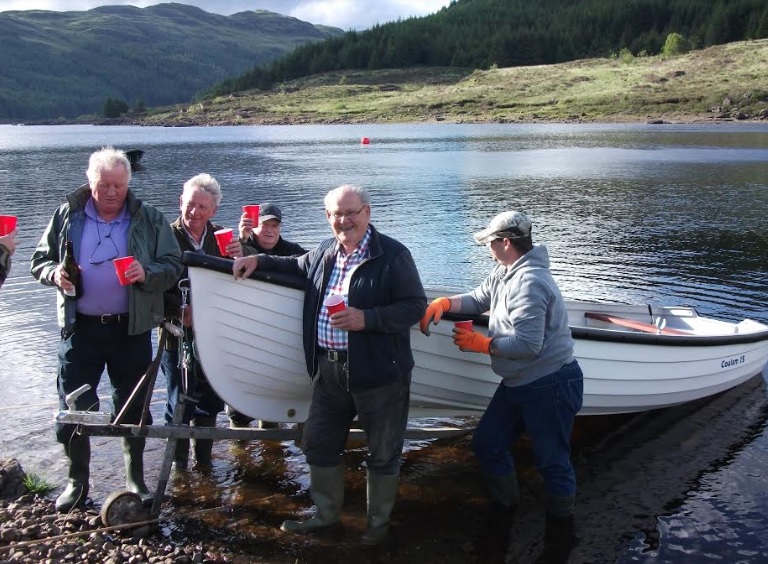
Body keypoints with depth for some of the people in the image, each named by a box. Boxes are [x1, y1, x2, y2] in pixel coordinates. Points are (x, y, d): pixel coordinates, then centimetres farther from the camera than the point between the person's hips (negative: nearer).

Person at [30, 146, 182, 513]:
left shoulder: (149, 220, 0)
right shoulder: (67, 216, 4)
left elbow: (173, 266, -1)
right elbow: (39, 260, 10)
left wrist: (147, 273, -22)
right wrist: (54, 274, -12)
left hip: (131, 329, -1)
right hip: (80, 328, 1)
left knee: (133, 407, 10)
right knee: (73, 409, 4)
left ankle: (135, 480, 27)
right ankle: (77, 481, 24)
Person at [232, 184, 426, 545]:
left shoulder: (392, 255, -12)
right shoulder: (324, 253, 9)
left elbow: (416, 305, -15)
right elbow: (296, 266, 30)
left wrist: (366, 318, -24)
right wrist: (258, 260, 17)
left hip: (378, 371, -6)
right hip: (328, 369, 6)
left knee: (383, 454, 9)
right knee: (319, 445, 17)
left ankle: (379, 523, 29)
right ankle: (326, 514, 37)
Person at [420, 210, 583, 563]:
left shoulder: (528, 283, -25)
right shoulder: (504, 274, 7)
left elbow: (527, 345, -29)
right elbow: (478, 299, 17)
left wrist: (481, 344, -16)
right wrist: (445, 303, -2)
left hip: (549, 385, -10)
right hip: (517, 384, 10)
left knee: (552, 461, 4)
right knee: (487, 444, 15)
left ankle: (560, 530, 25)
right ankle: (504, 506, 36)